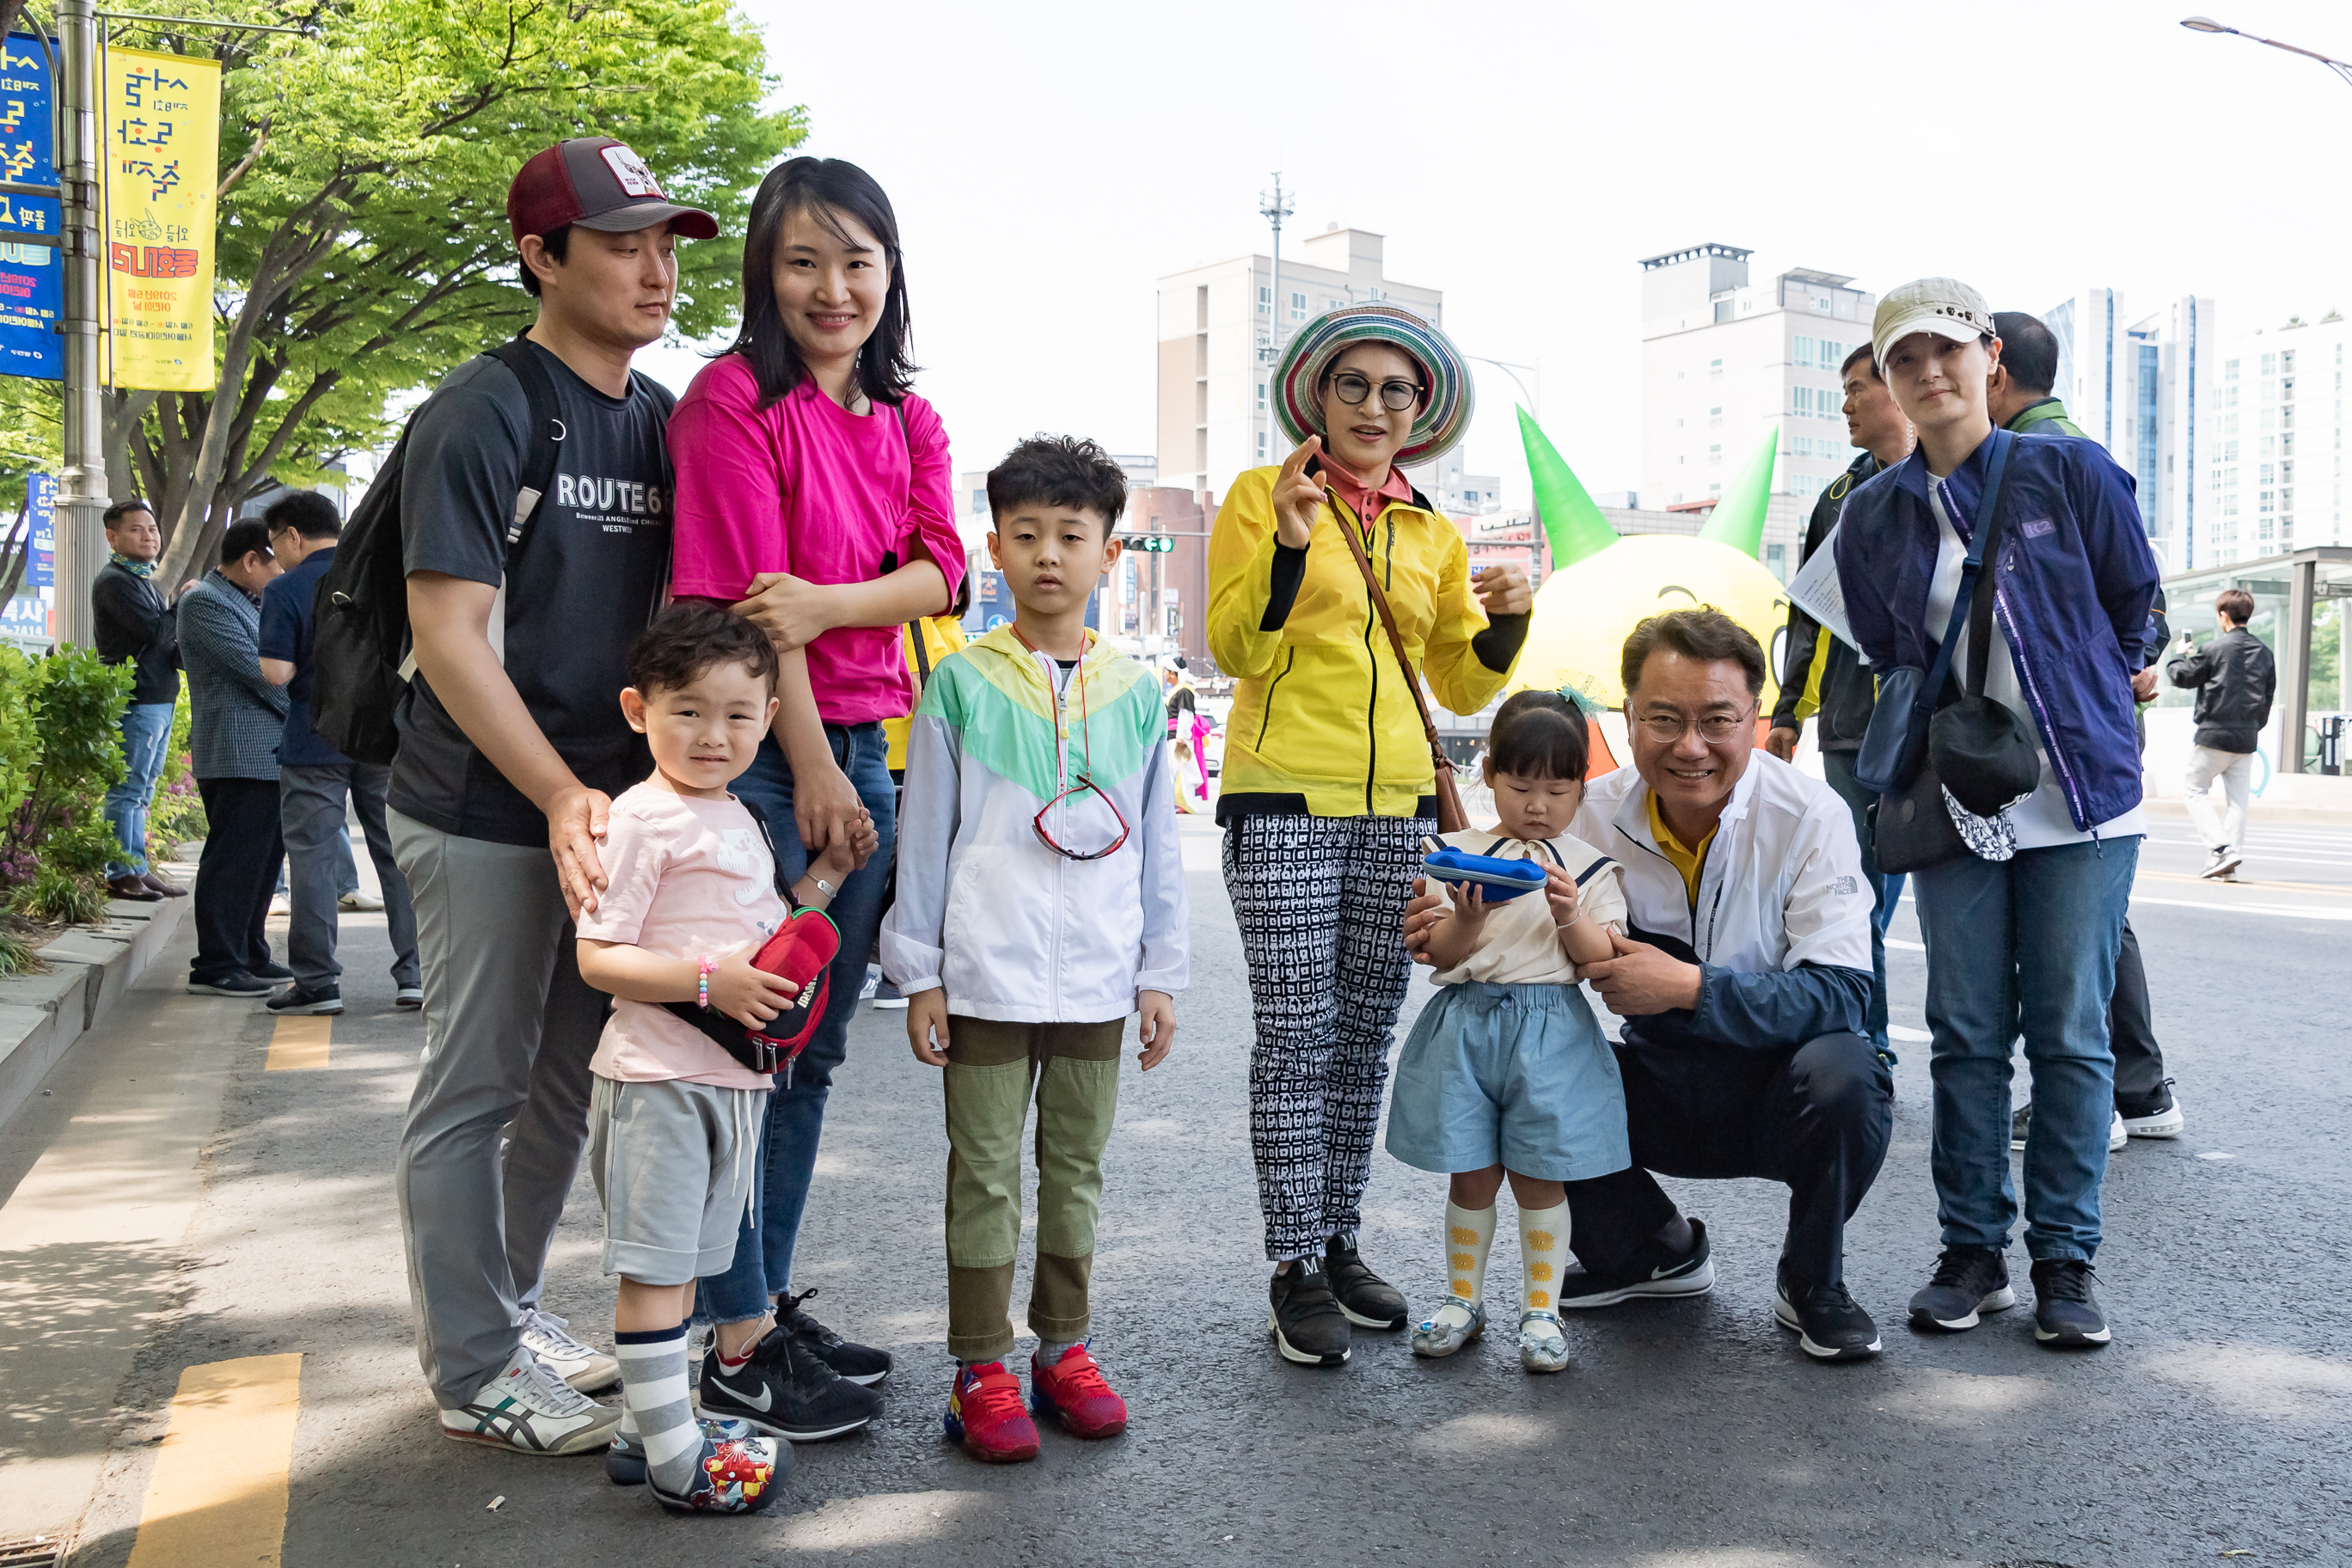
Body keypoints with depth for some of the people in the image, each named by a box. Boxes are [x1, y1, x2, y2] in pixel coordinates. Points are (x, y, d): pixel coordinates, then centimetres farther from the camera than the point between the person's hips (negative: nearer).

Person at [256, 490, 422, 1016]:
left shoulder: (284, 591, -7)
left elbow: (277, 672, -15)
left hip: (315, 745, -3)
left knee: (313, 860, 4)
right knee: (399, 855, 8)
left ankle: (318, 982, 7)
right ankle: (415, 974, 8)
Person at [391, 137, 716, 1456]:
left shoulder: (659, 419, 10)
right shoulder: (485, 412, -11)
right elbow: (450, 631, -16)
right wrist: (560, 794, -24)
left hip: (605, 804, 7)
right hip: (488, 813, -7)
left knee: (569, 1077, 16)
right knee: (476, 1087, 3)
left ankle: (511, 1305, 34)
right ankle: (474, 1370, 17)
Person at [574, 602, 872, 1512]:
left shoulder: (741, 822, 14)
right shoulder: (641, 820, -13)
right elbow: (597, 958, -16)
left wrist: (825, 877, 13)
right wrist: (709, 982, -25)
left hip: (732, 1080, 9)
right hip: (658, 1080, -9)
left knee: (683, 1266, 16)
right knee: (653, 1271, -1)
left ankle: (642, 1429, 28)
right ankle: (674, 1461, 6)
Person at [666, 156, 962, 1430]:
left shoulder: (907, 421, 14)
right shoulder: (736, 397, -8)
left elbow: (938, 570, 0)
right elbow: (743, 595, -13)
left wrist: (828, 602, -19)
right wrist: (811, 769, -14)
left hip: (859, 747, 7)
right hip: (755, 751, -7)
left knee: (812, 1048, 13)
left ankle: (770, 1298, 26)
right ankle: (733, 1341, 9)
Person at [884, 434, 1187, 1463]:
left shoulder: (1135, 693, 5)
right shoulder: (962, 683, -2)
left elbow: (1155, 845, 9)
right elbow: (924, 834, 0)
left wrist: (1160, 974, 7)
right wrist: (919, 972, -2)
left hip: (1099, 980, 3)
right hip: (986, 978, -2)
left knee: (1077, 1165, 13)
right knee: (985, 1173, 5)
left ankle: (1065, 1349, 27)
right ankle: (981, 1369, 16)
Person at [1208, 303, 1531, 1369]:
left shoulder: (1434, 533, 15)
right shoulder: (1260, 495, 2)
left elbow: (1464, 686, 16)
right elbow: (1235, 649, -6)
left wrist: (1506, 620, -3)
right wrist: (1290, 541, -18)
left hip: (1398, 805, 5)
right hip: (1285, 799, -5)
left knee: (1365, 1034, 9)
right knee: (1297, 1035, -5)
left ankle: (1340, 1242, 21)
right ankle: (1296, 1269, 4)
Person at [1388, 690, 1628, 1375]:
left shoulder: (1591, 867, 3)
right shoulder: (1458, 853, 4)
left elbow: (1604, 961, -1)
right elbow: (1438, 954, 1)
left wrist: (1571, 917, -19)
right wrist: (1466, 920, -19)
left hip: (1552, 1029, -1)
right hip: (1465, 1024, 1)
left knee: (1539, 1177, 4)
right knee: (1471, 1174, 8)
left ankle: (1541, 1311, 20)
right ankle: (1463, 1300, 26)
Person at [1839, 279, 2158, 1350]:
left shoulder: (2071, 472, -1)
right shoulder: (1874, 515, 6)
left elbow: (2133, 603, 11)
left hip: (2082, 799, -2)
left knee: (2070, 1032, 1)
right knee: (1968, 1035, 5)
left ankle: (2066, 1258, 13)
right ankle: (1973, 1251, 16)